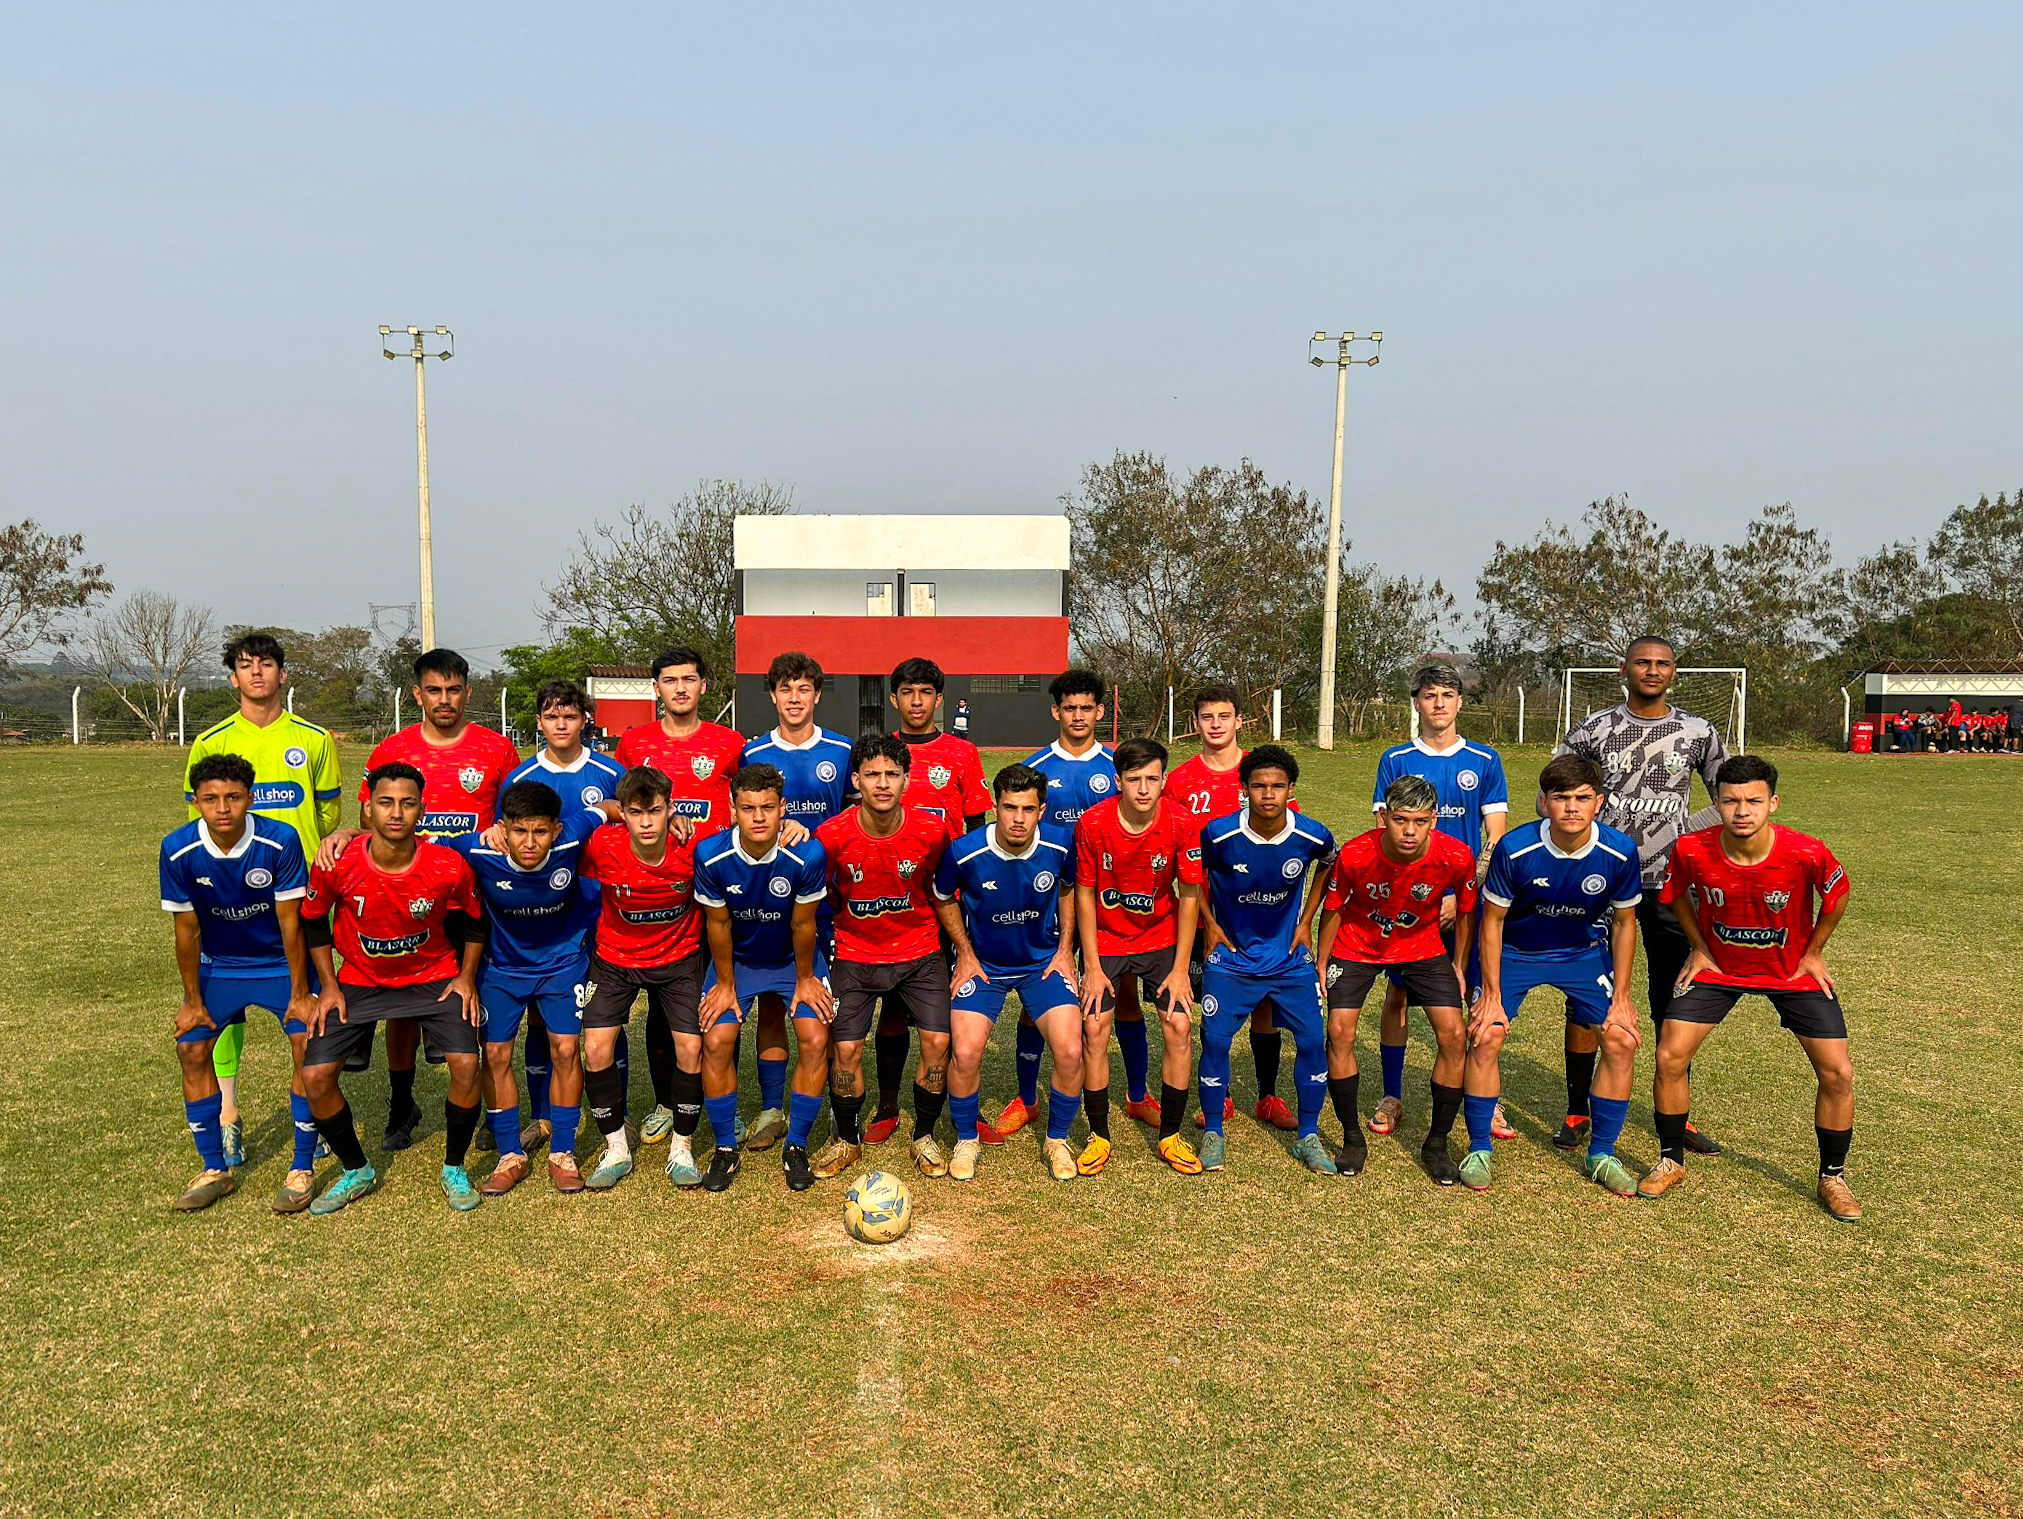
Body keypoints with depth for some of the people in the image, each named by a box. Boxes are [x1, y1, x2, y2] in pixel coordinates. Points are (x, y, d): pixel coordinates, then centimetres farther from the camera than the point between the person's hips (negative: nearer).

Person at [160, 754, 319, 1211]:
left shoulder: (280, 841, -26)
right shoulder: (178, 850, -19)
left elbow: (290, 922, -19)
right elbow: (187, 930, -8)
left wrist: (299, 994, -14)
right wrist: (193, 1000, -2)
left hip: (280, 962, -3)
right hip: (219, 964, 3)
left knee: (309, 1044, -16)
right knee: (192, 1048, -5)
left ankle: (301, 1170, -2)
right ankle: (215, 1170, 14)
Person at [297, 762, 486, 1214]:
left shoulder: (449, 867, -21)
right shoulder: (337, 865, -20)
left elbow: (475, 921, 0)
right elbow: (313, 922, 1)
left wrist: (466, 978, -4)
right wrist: (328, 987, -1)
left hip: (434, 978, -1)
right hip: (360, 982, 1)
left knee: (466, 1064, -20)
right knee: (315, 1076, -11)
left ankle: (454, 1168, 6)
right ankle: (356, 1171, 16)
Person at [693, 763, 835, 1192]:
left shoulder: (807, 855, -30)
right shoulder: (711, 855, -26)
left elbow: (803, 924, -15)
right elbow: (718, 923, -11)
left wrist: (805, 980, -4)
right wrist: (725, 984, -3)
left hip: (794, 958, -1)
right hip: (737, 959, 1)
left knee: (815, 1040, -13)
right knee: (715, 1041, -11)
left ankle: (796, 1148, 6)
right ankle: (725, 1150, 8)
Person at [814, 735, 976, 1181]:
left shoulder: (931, 830, -15)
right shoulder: (832, 835, -17)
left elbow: (942, 896, 2)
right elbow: (822, 899, 1)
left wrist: (965, 953, 0)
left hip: (920, 953, 1)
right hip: (854, 956, 0)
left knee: (938, 1042, -10)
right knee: (845, 1049, -8)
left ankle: (924, 1136, 14)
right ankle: (846, 1140, 18)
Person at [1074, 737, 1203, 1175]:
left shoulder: (1181, 823, -19)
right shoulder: (1093, 823, -19)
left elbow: (1189, 896, -9)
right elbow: (1084, 893, -9)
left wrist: (1180, 969, -10)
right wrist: (1092, 968, -9)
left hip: (1162, 938, 1)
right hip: (1106, 938, 0)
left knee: (1179, 1026, -8)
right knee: (1094, 1029, -9)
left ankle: (1170, 1136, 9)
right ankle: (1099, 1136, 8)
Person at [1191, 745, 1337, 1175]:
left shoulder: (1312, 836, -14)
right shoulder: (1219, 834, -18)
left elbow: (1328, 866, 11)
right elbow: (1195, 873, 4)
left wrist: (1306, 921, 7)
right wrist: (1210, 925, 1)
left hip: (1289, 955, 1)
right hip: (1230, 954, -1)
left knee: (1313, 1039, -4)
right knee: (1215, 1039, -7)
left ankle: (1308, 1138, 13)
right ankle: (1213, 1134, 12)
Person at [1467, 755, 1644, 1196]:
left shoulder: (1619, 852, -21)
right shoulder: (1514, 849, -27)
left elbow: (1624, 923, -5)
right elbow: (1492, 920, -14)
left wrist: (1620, 997, -5)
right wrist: (1492, 995, -14)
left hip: (1584, 953, 2)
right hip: (1516, 951, -2)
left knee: (1622, 1041, -8)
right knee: (1484, 1038, -15)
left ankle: (1601, 1155, 12)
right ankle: (1478, 1150, 4)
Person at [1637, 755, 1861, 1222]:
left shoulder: (1807, 854, -29)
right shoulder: (1692, 850, -25)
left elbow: (1838, 895, -5)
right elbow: (1677, 895, 0)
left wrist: (1813, 953, 0)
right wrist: (1699, 948, 0)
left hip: (1793, 970, 0)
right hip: (1717, 967, 1)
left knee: (1837, 1074, -5)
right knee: (1669, 1057, -9)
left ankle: (1833, 1178, 20)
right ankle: (1671, 1162, 13)